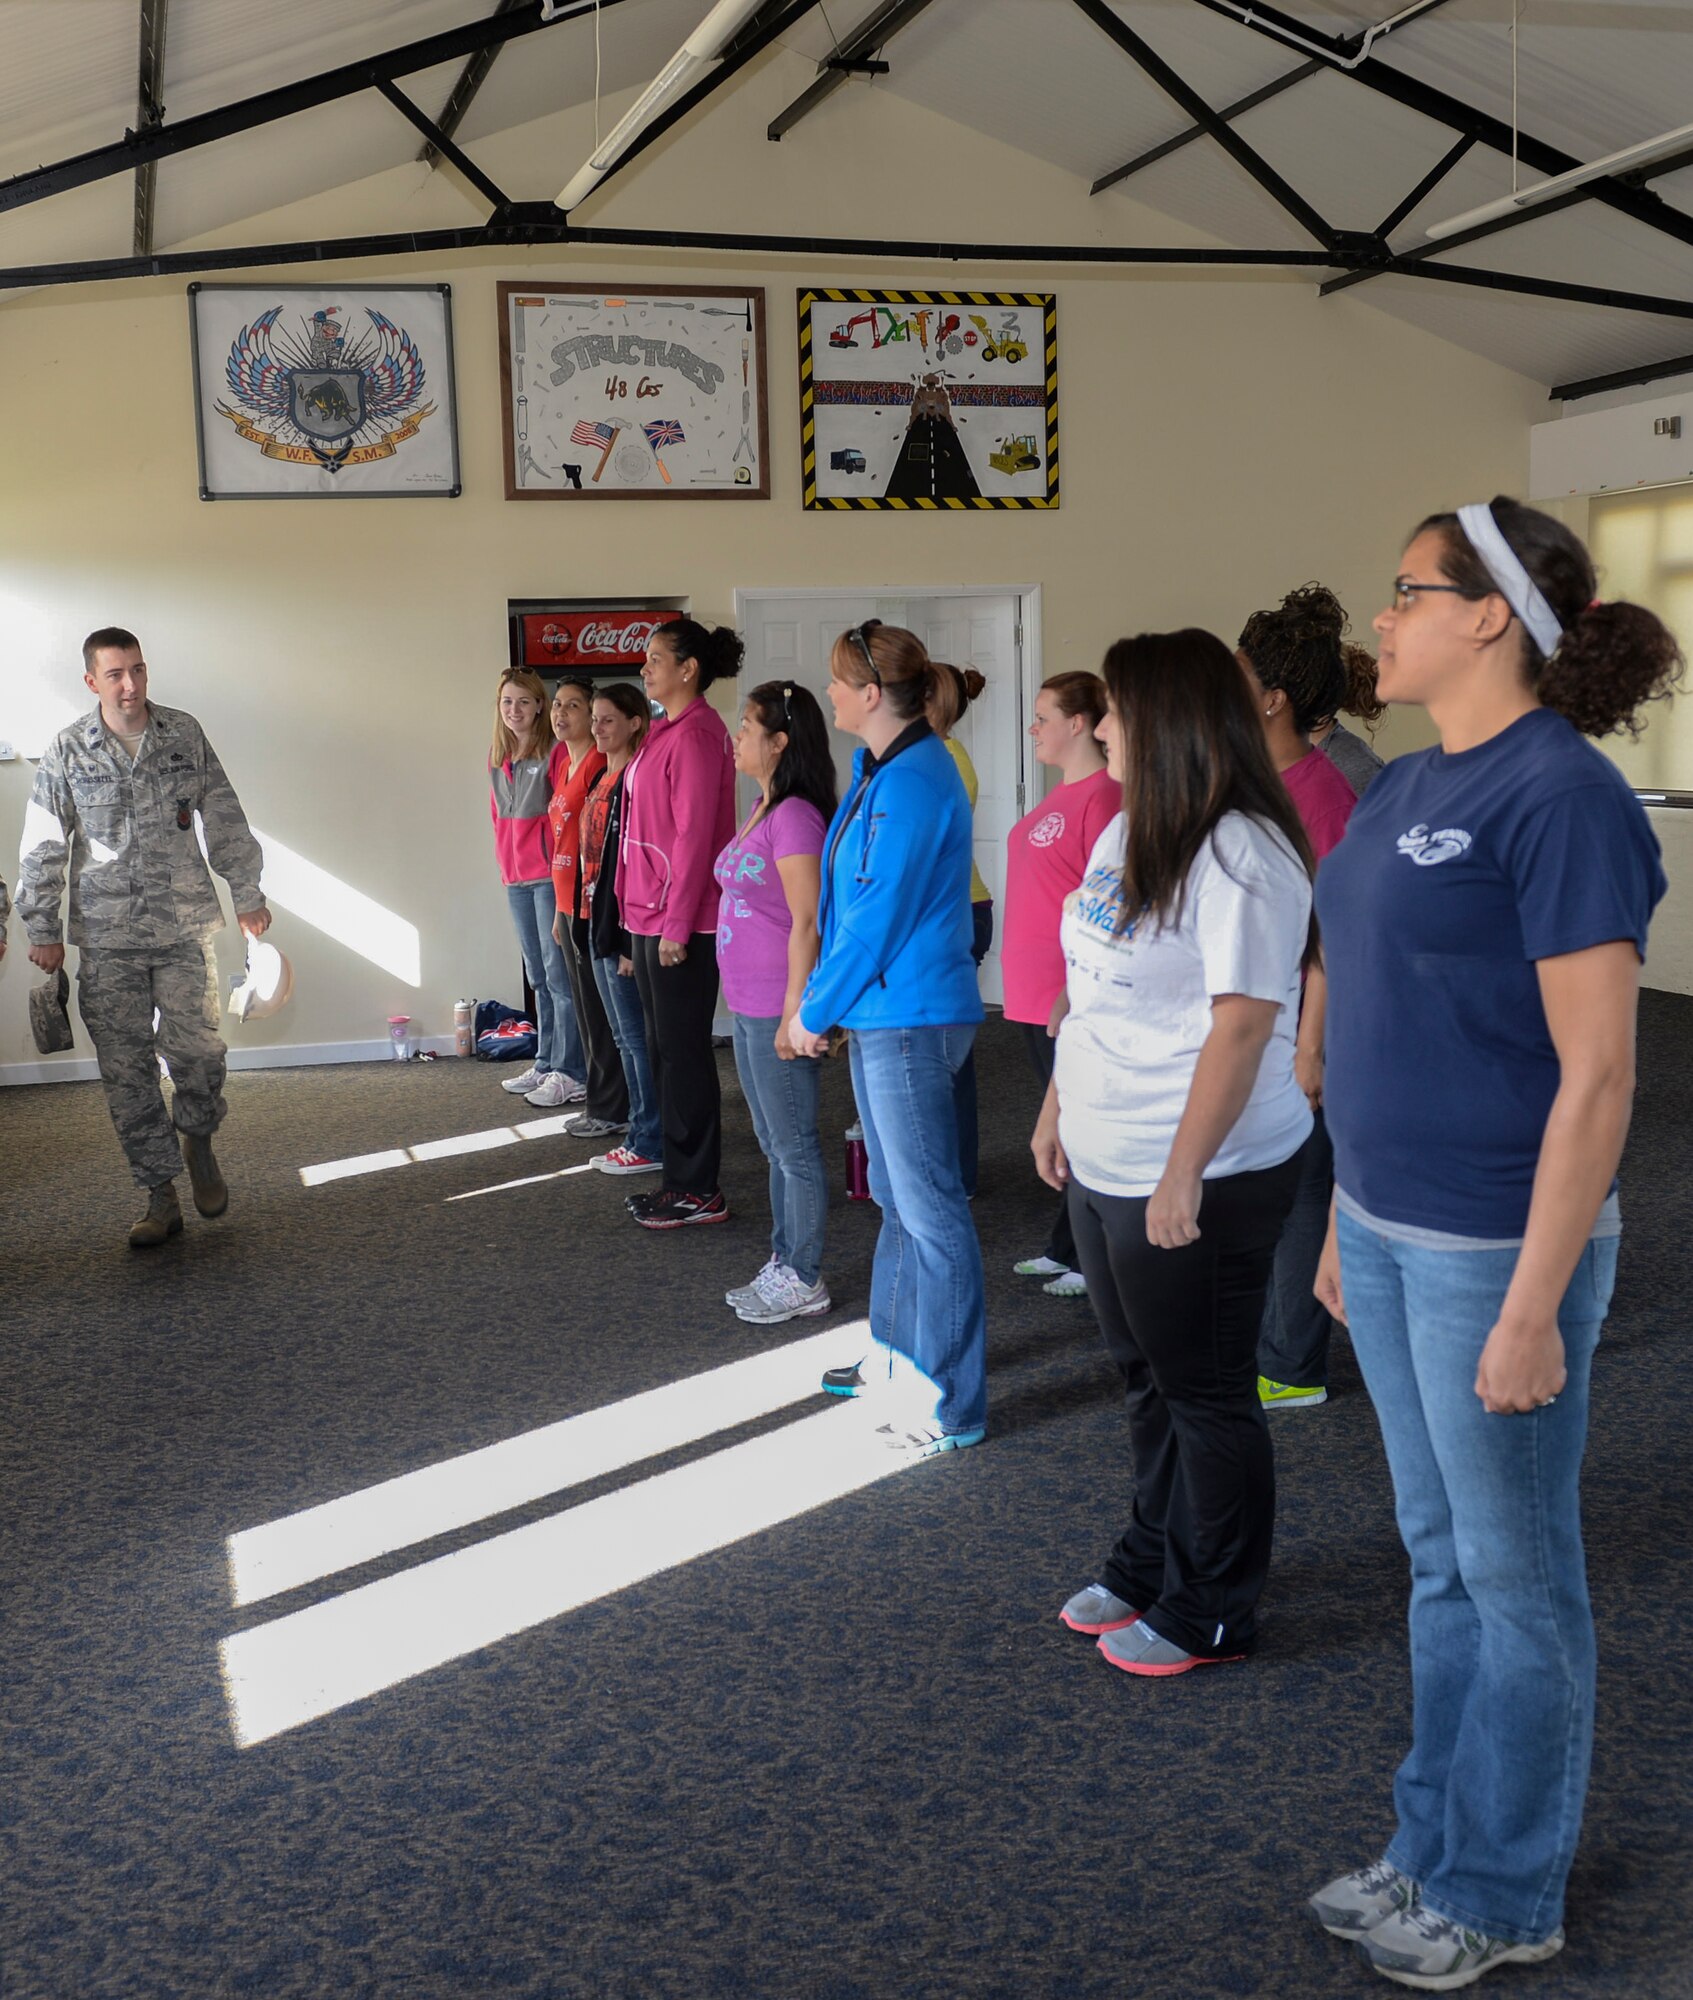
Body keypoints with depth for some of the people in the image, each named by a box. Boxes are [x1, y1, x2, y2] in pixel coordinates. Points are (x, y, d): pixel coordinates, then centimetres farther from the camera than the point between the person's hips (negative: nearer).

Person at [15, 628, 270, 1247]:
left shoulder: (185, 735, 5)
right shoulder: (67, 752, 2)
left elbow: (225, 821, 10)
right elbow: (43, 848, 6)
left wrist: (248, 894, 10)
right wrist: (42, 929, 4)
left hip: (184, 926, 0)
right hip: (106, 938, 0)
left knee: (198, 1051, -8)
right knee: (127, 1072, 1)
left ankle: (197, 1139, 24)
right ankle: (161, 1199, 11)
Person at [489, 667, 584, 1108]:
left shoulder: (554, 752, -9)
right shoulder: (497, 757, 13)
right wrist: (506, 862, 15)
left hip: (550, 875, -8)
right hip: (515, 878, 8)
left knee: (559, 973, -6)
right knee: (538, 975, 14)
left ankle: (569, 1073, -2)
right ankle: (546, 1064, 23)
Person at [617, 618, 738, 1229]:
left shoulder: (697, 734, -14)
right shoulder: (667, 731, 15)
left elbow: (694, 834, -19)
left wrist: (675, 924, -20)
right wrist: (644, 916, 16)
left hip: (681, 924, -10)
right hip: (653, 919, 10)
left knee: (683, 1054, -2)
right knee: (665, 1052, 14)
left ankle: (699, 1191, 7)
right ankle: (681, 1180, 24)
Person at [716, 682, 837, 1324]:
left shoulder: (796, 815, -17)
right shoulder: (762, 810, 13)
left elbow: (807, 923, -19)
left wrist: (793, 1011, -20)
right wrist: (751, 1004, 18)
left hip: (777, 1008, -10)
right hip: (748, 1006, 10)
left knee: (794, 1147, 1)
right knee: (775, 1146, 17)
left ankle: (803, 1281, 12)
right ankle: (784, 1266, 29)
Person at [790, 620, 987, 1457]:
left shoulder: (911, 784, -20)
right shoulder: (879, 770, 11)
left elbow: (879, 917, -20)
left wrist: (816, 1011, -10)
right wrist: (825, 1001, 9)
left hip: (910, 1020, -10)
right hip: (881, 1014, 10)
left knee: (929, 1209, -2)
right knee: (896, 1197, 21)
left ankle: (951, 1407, 8)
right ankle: (895, 1357, 37)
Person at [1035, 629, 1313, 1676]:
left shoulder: (1239, 853, -19)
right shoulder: (1127, 831, 9)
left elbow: (1241, 1023, -23)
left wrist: (1182, 1175, -24)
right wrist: (1059, 1108, 17)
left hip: (1198, 1181, -9)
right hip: (1104, 1165, 9)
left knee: (1205, 1394, 6)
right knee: (1149, 1380, 21)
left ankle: (1211, 1611, 23)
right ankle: (1150, 1564, 38)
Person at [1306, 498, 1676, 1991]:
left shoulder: (1557, 795, -17)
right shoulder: (1405, 789, 9)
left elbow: (1596, 1069, -19)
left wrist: (1533, 1307, -20)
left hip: (1496, 1245, -8)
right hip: (1390, 1232, 8)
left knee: (1514, 1577, 10)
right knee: (1439, 1556, 20)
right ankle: (1433, 1847, 37)